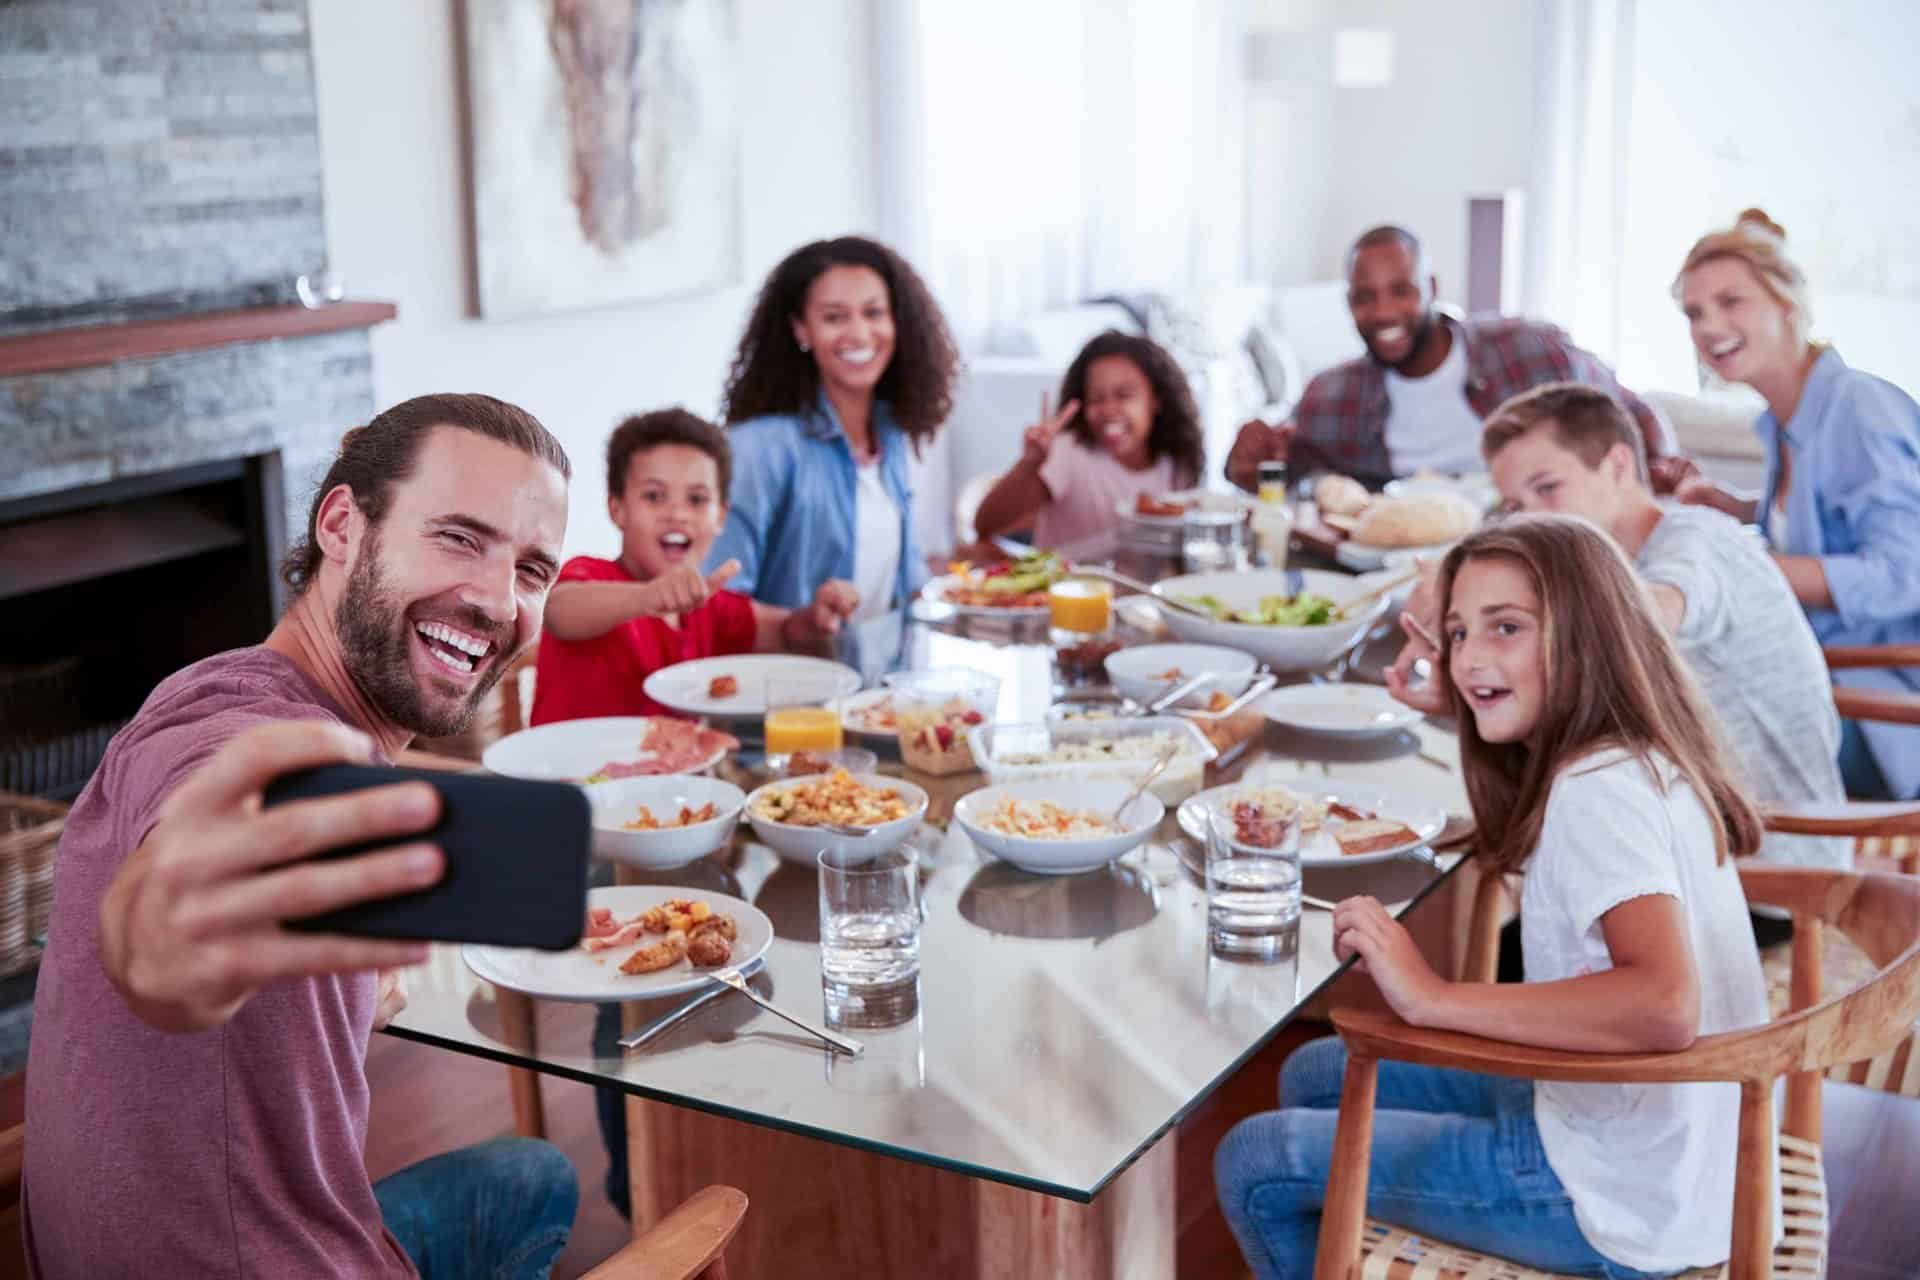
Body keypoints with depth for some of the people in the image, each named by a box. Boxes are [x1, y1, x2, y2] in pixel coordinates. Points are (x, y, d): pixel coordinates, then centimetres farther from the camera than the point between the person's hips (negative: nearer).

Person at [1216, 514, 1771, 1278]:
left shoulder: (1599, 791, -25)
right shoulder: (1643, 764, 3)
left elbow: (1664, 1005, -39)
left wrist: (1435, 997, -35)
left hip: (1619, 1203, -9)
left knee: (1253, 1163, 0)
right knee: (1316, 1075, 21)